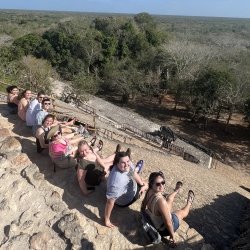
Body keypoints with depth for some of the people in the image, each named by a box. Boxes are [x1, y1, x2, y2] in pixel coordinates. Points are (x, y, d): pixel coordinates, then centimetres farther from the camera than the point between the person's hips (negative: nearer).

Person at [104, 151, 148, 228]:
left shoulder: (128, 164, -25)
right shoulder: (117, 180, -48)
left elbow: (134, 174, -3)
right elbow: (110, 201, -39)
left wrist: (142, 184, -10)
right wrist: (106, 220, -30)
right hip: (124, 202, -5)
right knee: (146, 186, 16)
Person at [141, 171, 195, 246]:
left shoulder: (149, 191, -19)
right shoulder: (161, 201, -44)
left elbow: (143, 207, 1)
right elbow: (168, 223, -31)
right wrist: (172, 236, -14)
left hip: (154, 219, 6)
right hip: (163, 229, -6)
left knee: (169, 199, 27)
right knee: (182, 212, 22)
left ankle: (176, 191, 60)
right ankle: (189, 202, 55)